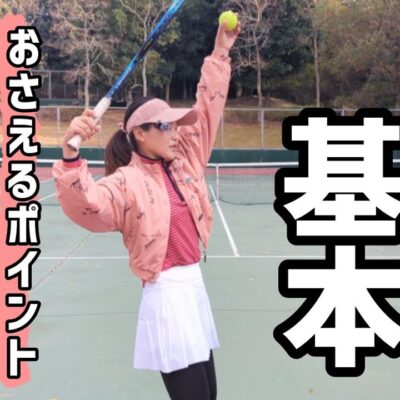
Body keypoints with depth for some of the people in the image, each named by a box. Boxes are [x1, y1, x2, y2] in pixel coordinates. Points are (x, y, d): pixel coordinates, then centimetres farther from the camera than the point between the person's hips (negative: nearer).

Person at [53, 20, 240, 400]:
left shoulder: (183, 162, 8)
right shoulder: (127, 181, -13)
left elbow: (207, 109, 15)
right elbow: (87, 205, -31)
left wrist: (220, 54, 16)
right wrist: (70, 154, -45)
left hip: (194, 286, 8)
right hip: (167, 296, -8)